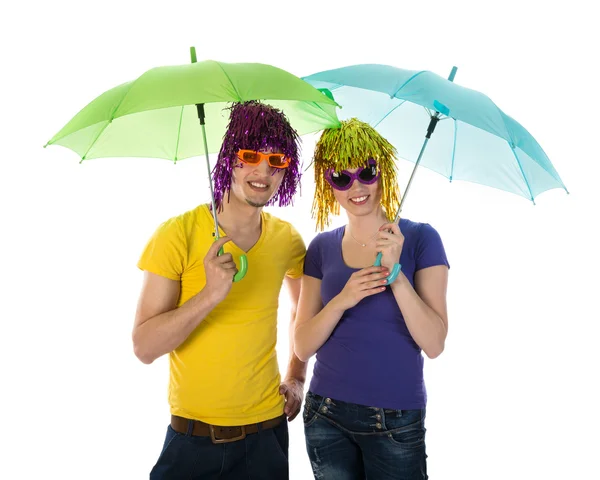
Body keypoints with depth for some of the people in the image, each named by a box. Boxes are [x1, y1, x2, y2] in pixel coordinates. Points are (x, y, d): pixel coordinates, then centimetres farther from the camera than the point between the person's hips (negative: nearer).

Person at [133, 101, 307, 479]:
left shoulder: (287, 240, -3)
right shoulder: (177, 234, -13)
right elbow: (144, 348, -17)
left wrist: (297, 377, 10)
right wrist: (209, 295, -30)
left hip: (267, 428, 3)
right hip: (192, 435, -3)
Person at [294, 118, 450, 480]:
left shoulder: (420, 239, -7)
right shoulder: (322, 248, 1)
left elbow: (434, 344, -13)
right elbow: (302, 347, -2)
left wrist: (395, 272, -23)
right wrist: (343, 301, -19)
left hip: (397, 421, -2)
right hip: (326, 417, 3)